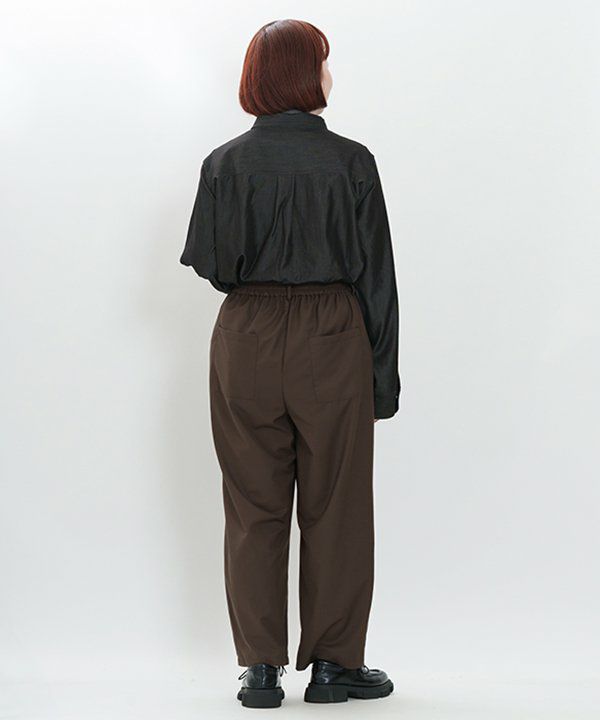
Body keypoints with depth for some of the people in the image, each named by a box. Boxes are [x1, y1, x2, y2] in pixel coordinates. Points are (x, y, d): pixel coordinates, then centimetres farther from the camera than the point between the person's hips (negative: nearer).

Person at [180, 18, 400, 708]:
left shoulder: (225, 163, -2)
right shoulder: (350, 161, -4)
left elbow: (209, 263, -3)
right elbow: (375, 275, -3)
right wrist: (383, 376, 3)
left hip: (245, 341, 2)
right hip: (332, 341, -1)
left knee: (254, 508, 9)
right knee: (334, 506, 9)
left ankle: (261, 669, 13)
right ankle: (334, 663, 15)